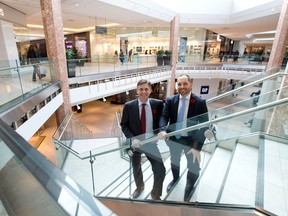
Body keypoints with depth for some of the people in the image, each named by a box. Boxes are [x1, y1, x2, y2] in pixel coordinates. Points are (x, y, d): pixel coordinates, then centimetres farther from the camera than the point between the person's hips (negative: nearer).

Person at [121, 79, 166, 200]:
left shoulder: (158, 104, -9)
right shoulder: (128, 106, -11)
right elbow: (124, 125, -6)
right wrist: (132, 139, -20)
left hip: (152, 143, 0)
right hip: (135, 143, 1)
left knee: (160, 170, -3)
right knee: (136, 168, 23)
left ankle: (156, 194, 30)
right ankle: (139, 187, 56)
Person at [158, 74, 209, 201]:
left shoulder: (200, 102, -15)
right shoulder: (170, 100, -7)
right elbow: (164, 117, -14)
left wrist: (197, 147, -22)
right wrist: (163, 130, -35)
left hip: (191, 140, -2)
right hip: (174, 139, 3)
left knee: (193, 166, 16)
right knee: (174, 162, 26)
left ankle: (189, 186, 50)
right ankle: (175, 179, 59)